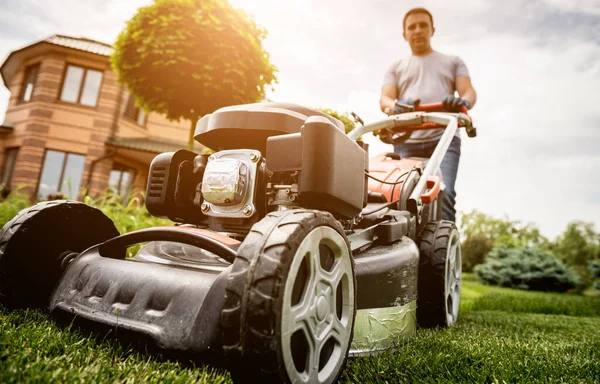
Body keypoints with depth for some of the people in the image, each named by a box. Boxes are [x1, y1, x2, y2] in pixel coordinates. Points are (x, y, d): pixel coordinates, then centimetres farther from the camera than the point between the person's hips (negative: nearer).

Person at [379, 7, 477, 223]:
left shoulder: (453, 62, 26)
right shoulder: (396, 68, 26)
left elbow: (469, 91, 10)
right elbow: (385, 99, 9)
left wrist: (463, 101, -17)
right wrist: (396, 106, -17)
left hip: (444, 138, -1)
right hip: (406, 141, 1)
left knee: (444, 193, -22)